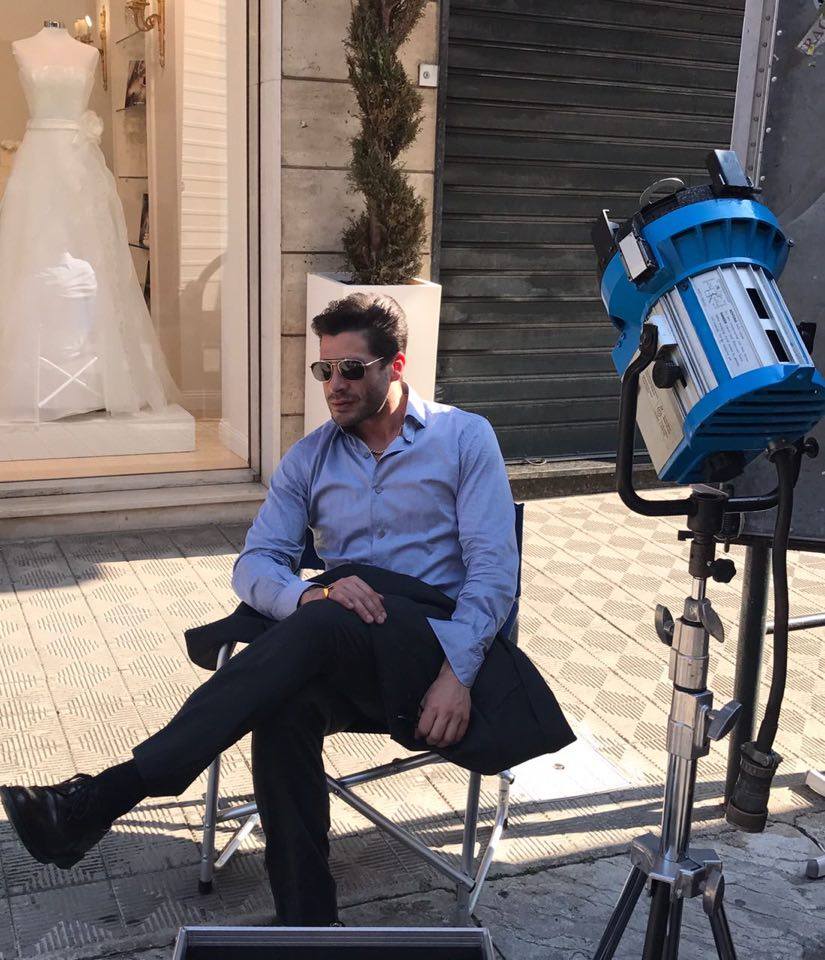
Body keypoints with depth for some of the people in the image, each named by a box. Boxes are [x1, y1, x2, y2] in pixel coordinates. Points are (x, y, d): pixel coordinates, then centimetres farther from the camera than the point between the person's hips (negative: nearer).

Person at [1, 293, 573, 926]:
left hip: (431, 652, -3)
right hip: (340, 668, 4)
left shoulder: (464, 437, 6)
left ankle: (102, 798, -36)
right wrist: (310, 594, -17)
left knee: (321, 628, -35)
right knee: (285, 707, -33)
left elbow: (494, 569, -2)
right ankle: (307, 923, -23)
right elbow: (254, 566, 7)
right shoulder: (308, 460, 17)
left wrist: (457, 673, -16)